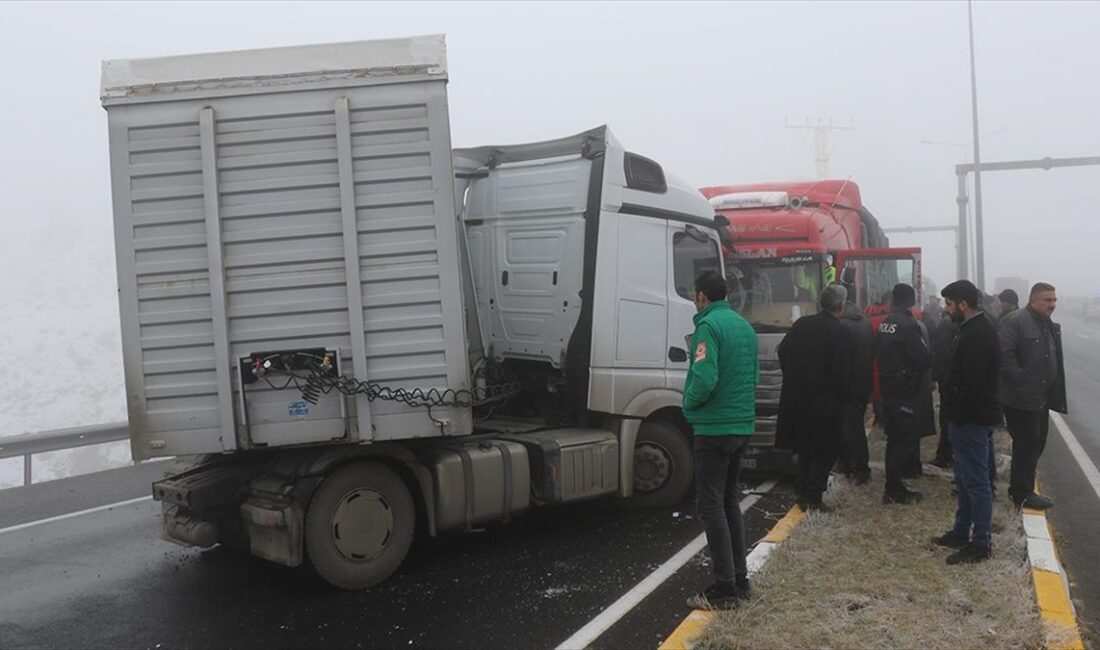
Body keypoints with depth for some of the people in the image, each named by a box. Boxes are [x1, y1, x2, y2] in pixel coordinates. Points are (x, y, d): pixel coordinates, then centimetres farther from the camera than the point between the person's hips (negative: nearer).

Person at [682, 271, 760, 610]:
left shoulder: (709, 325, -14)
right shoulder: (744, 325, 12)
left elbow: (704, 378, -24)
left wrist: (689, 404, -7)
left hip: (714, 428, -8)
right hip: (743, 425, 9)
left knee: (711, 506, -3)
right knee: (730, 502, 18)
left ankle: (724, 588, -1)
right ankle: (739, 579, 23)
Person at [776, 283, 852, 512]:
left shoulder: (801, 324, 3)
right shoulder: (838, 331, -15)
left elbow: (783, 354, 10)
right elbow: (842, 372, -15)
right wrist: (843, 399, -3)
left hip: (796, 397, 6)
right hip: (825, 401, -6)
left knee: (805, 448, 19)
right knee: (826, 451, 6)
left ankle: (803, 492, 23)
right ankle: (813, 497, 4)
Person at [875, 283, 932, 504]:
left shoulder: (884, 324, 7)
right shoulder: (907, 325, -19)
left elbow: (878, 354, 15)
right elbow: (925, 359, -17)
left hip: (888, 390, 8)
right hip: (906, 393, -8)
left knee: (894, 439, 16)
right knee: (905, 440, -1)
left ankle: (894, 485, 25)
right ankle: (894, 490, 3)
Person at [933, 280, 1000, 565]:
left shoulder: (975, 336, -21)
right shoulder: (977, 328, 13)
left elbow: (973, 385, -27)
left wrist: (956, 413, -16)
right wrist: (955, 413, 13)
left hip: (973, 420, -11)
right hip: (970, 418, 11)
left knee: (976, 482, -2)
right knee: (966, 479, 20)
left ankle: (981, 544, 7)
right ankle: (962, 531, 32)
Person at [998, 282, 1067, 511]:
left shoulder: (1050, 326, 15)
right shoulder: (1015, 321, -14)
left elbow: (1054, 361, 23)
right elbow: (1005, 355, -21)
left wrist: (1055, 393, 14)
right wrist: (1020, 382, -21)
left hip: (1041, 398, 9)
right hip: (1021, 398, -9)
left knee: (1036, 444, 14)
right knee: (1027, 445, -3)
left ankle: (1020, 489, 27)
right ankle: (1022, 494, 9)